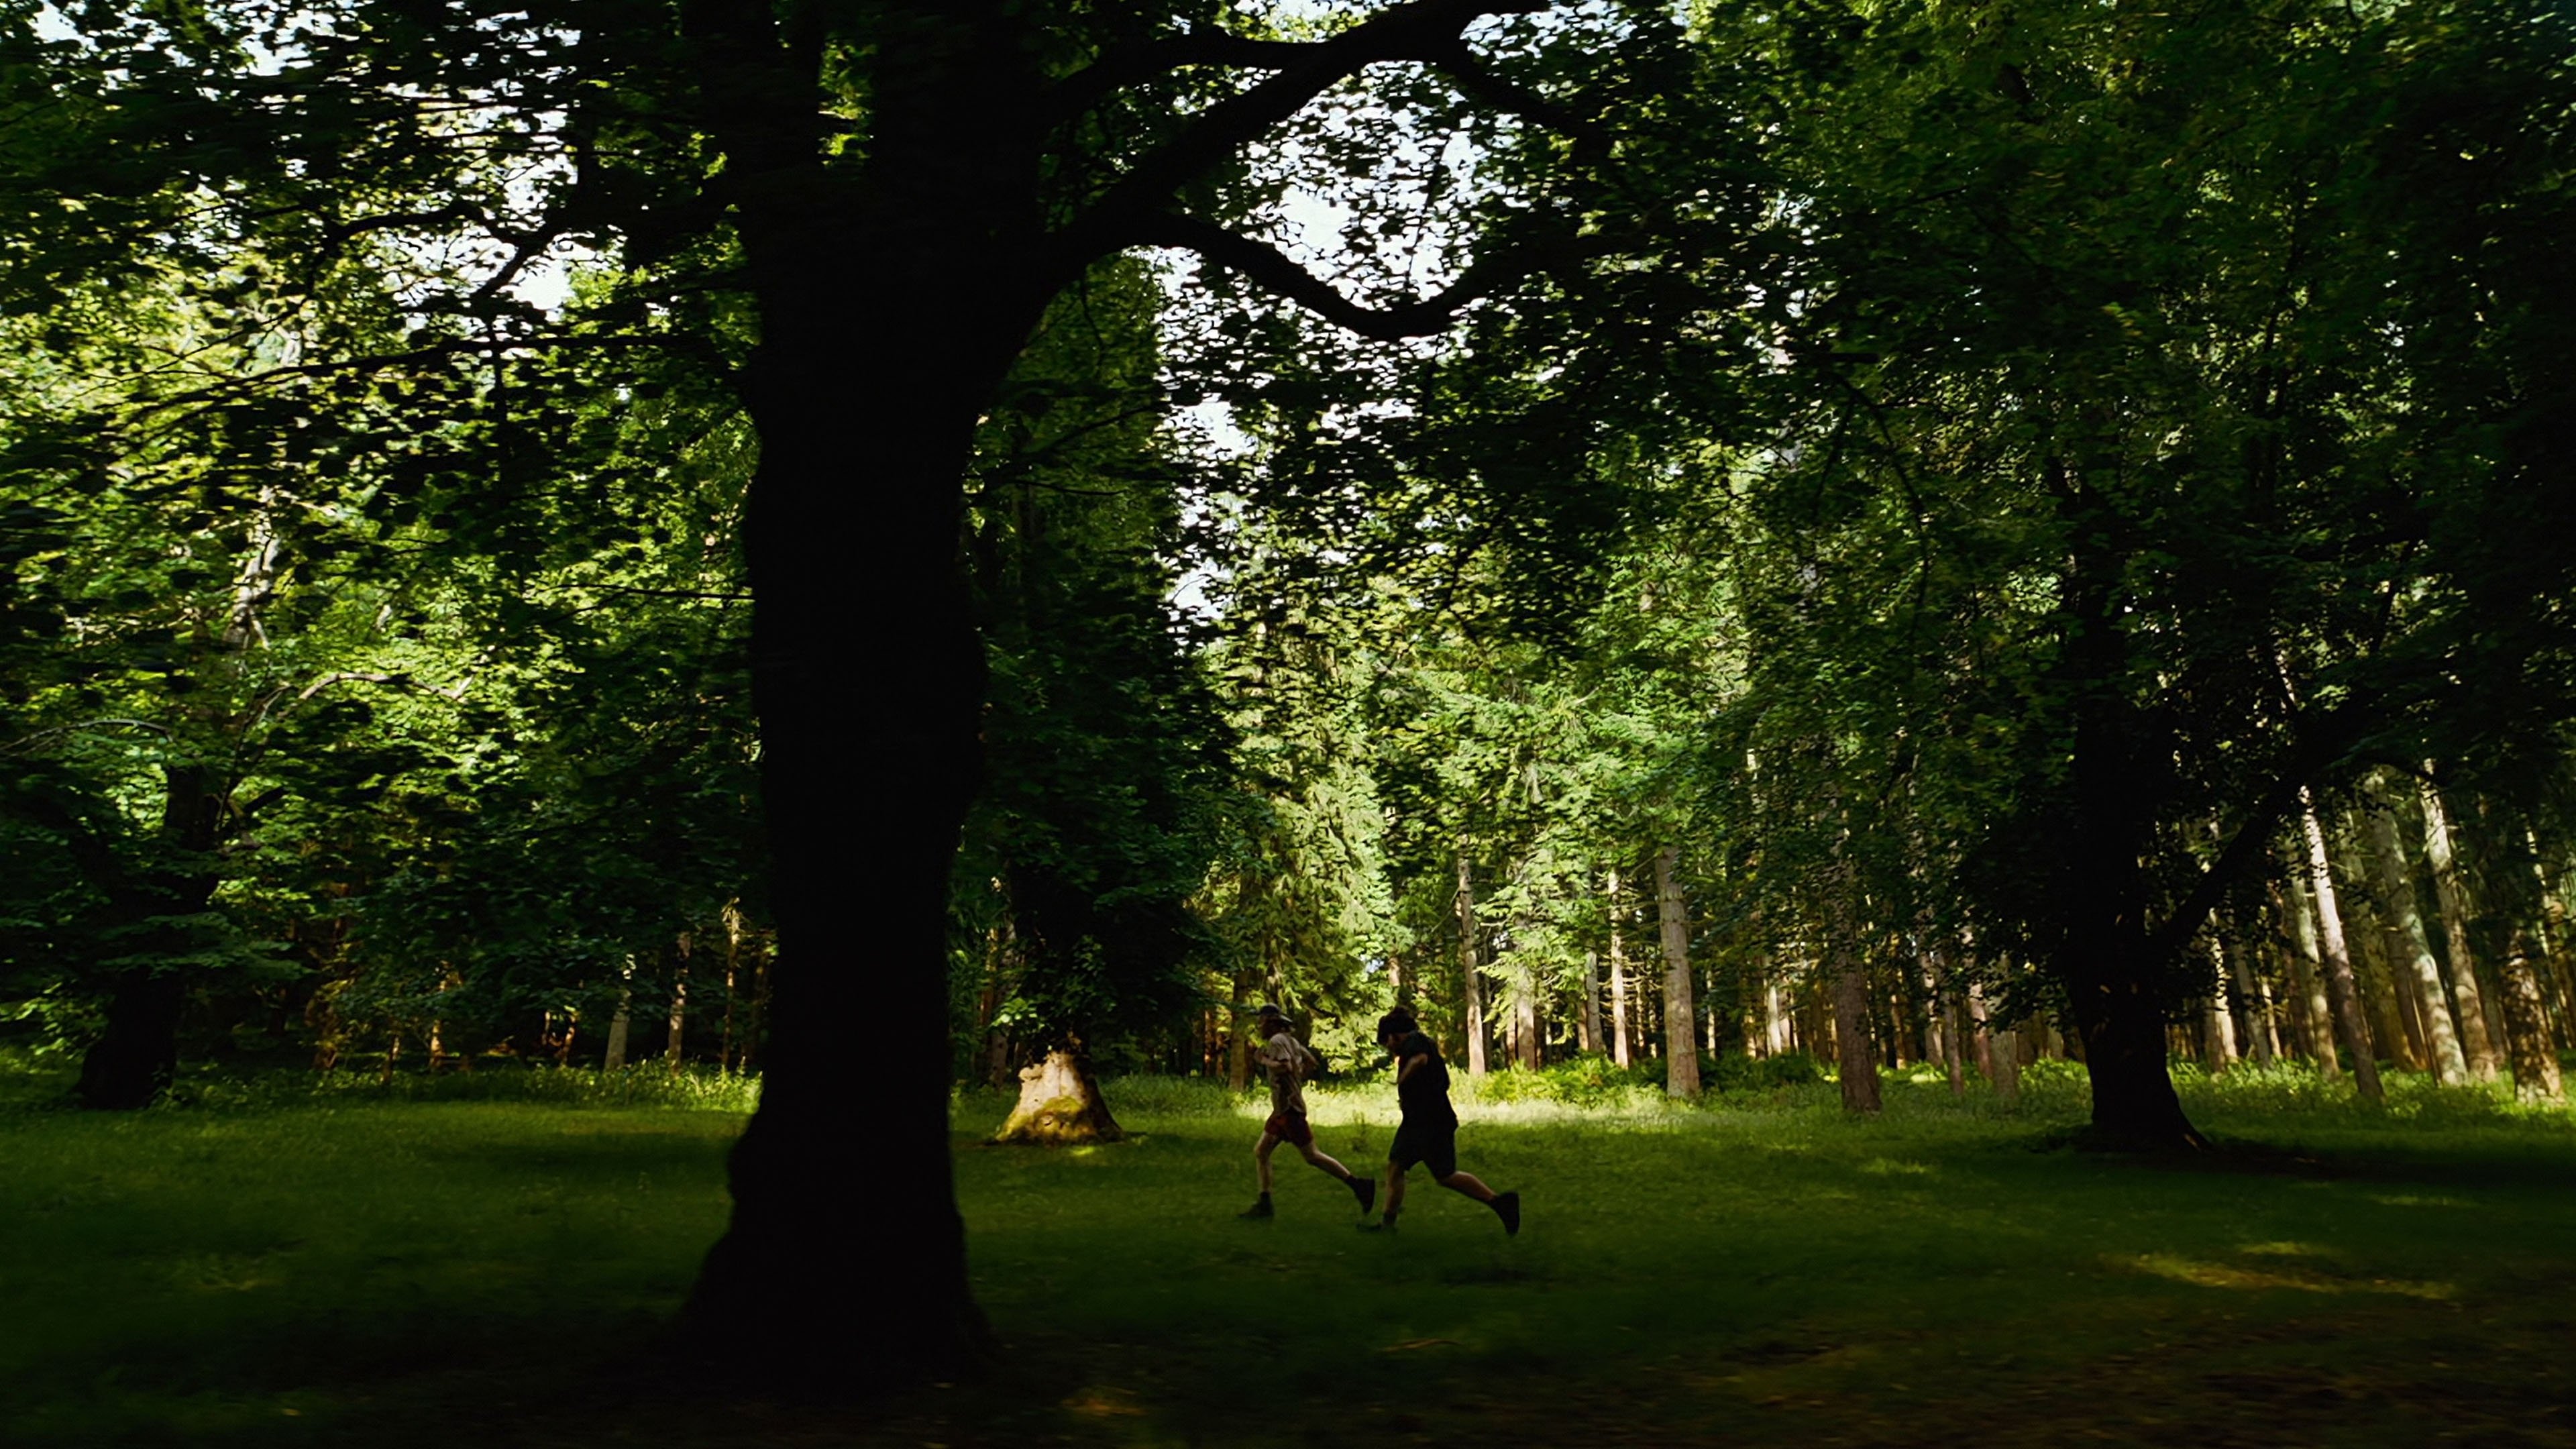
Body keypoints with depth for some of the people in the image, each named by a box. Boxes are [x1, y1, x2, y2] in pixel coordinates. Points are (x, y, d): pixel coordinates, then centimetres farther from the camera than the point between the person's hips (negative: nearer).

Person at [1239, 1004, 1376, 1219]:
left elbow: (1285, 1067, -29)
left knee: (1312, 1156, -6)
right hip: (1281, 1108, 10)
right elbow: (1313, 1065, 19)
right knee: (1260, 1153, 10)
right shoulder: (1291, 1041, 15)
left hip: (1289, 1108, -10)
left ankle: (1359, 1186, -3)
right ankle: (1264, 1204, 11)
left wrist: (1263, 1060, -16)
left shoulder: (1277, 1041, -13)